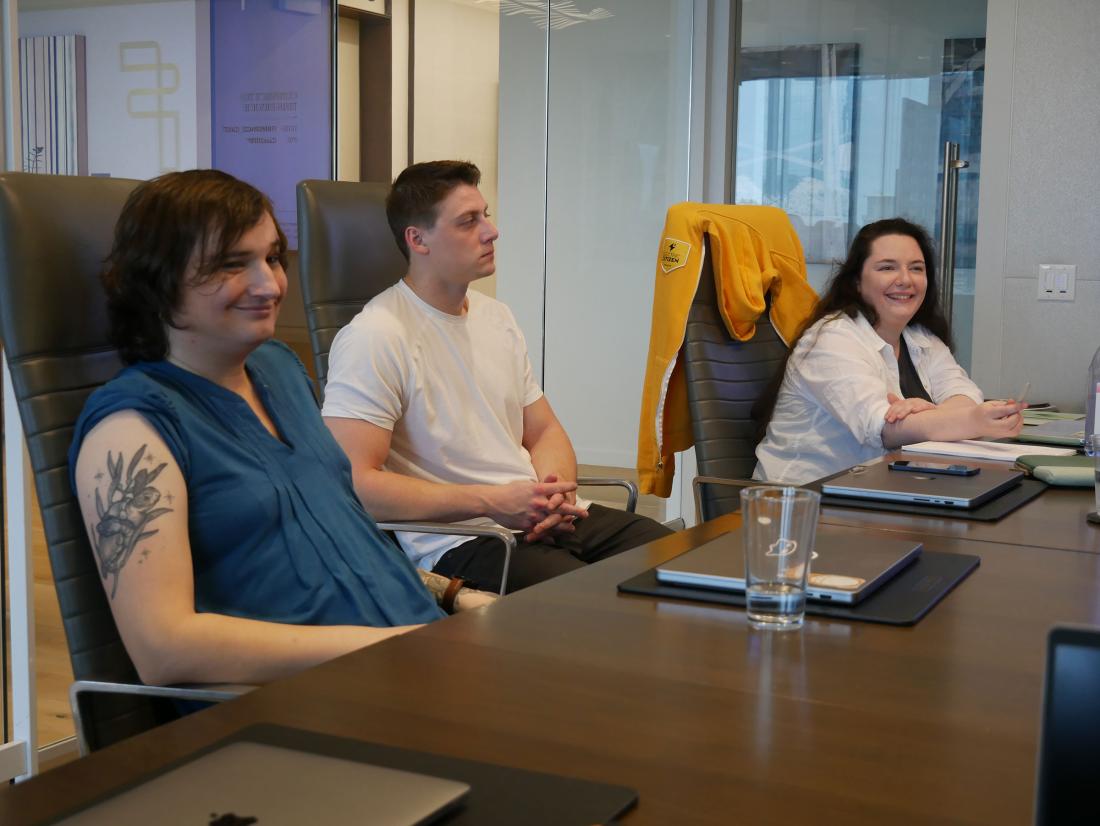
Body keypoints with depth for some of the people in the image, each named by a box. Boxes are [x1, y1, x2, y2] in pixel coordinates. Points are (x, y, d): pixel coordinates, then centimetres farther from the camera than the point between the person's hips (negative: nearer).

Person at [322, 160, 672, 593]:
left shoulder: (496, 317, 17)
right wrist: (492, 502, -18)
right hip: (458, 542, -8)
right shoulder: (374, 337, -9)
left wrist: (555, 492, -2)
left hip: (547, 522, 8)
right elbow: (355, 481, -17)